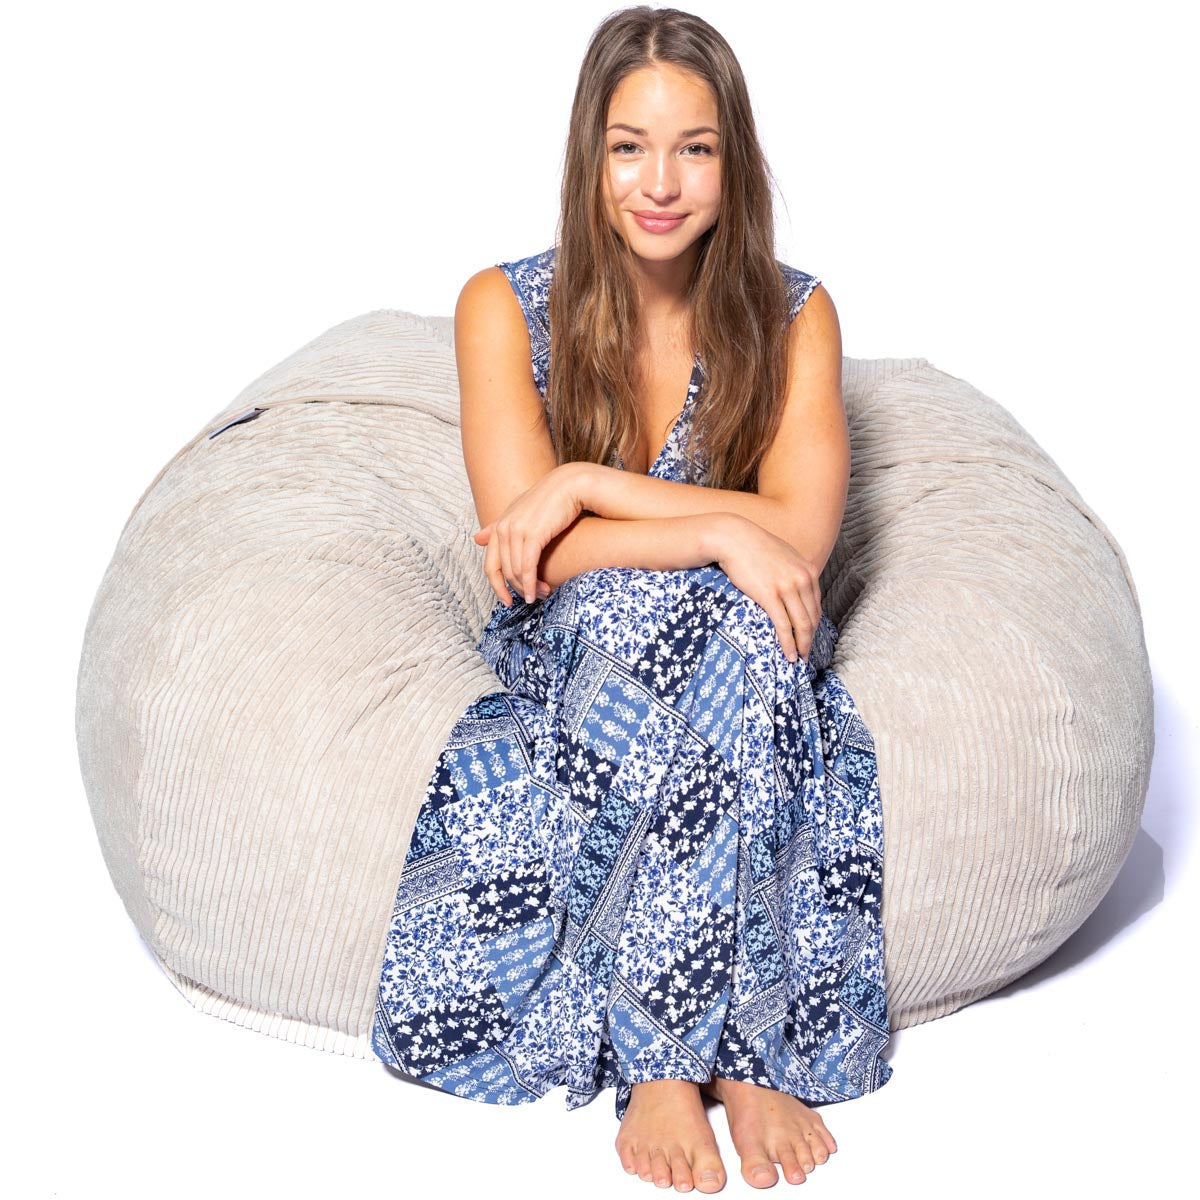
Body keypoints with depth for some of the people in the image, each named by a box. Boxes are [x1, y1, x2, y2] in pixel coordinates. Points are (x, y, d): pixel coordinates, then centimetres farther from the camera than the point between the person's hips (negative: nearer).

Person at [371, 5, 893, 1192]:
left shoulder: (792, 314, -2)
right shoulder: (505, 306, -6)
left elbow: (802, 534, -15)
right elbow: (527, 550, -15)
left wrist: (590, 484, -20)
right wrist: (719, 531, -26)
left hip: (739, 651, 1)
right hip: (569, 661, -1)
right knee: (655, 607, -35)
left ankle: (668, 1060, -28)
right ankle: (739, 1049, -27)